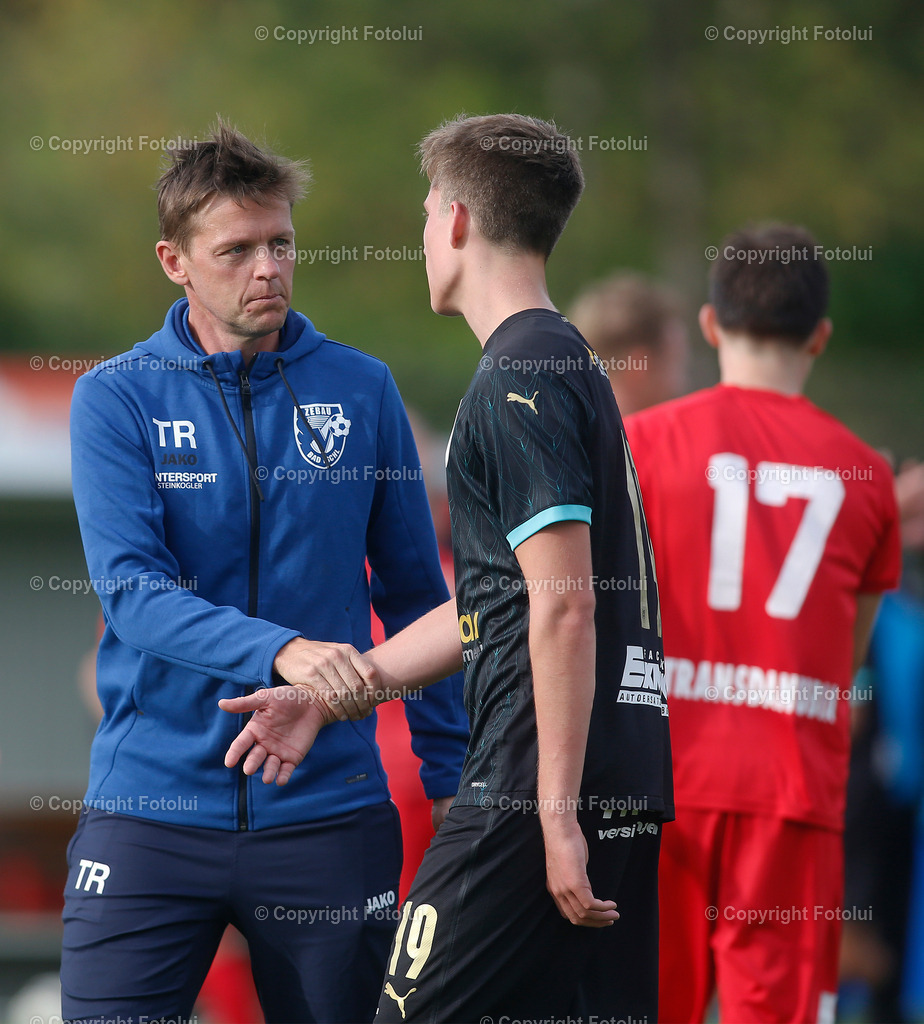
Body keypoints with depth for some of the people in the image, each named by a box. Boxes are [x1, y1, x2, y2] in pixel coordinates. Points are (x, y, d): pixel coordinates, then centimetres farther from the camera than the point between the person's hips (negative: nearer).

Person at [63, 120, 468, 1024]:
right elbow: (133, 590, -14)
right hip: (153, 805, -1)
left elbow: (415, 592, 11)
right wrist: (283, 650, -29)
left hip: (328, 807, 2)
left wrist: (449, 773, 6)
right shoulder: (116, 399, -1)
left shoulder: (361, 391, 5)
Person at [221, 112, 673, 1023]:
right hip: (625, 789, 9)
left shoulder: (518, 379, -11)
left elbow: (564, 607, -19)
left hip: (532, 784, -9)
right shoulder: (571, 365, 20)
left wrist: (556, 812, -21)